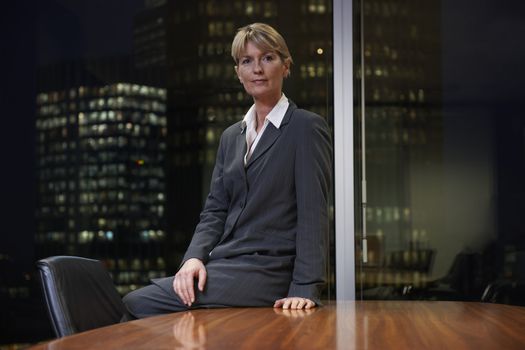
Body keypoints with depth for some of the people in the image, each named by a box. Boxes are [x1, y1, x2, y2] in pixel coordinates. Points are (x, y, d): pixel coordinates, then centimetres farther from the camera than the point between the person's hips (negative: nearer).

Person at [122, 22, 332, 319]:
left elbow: (313, 214, -9)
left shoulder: (307, 127, -2)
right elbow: (215, 210, 14)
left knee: (138, 304, -18)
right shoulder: (231, 137, 18)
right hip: (226, 266, 6)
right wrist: (195, 257, -6)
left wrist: (305, 290, -18)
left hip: (268, 271, -6)